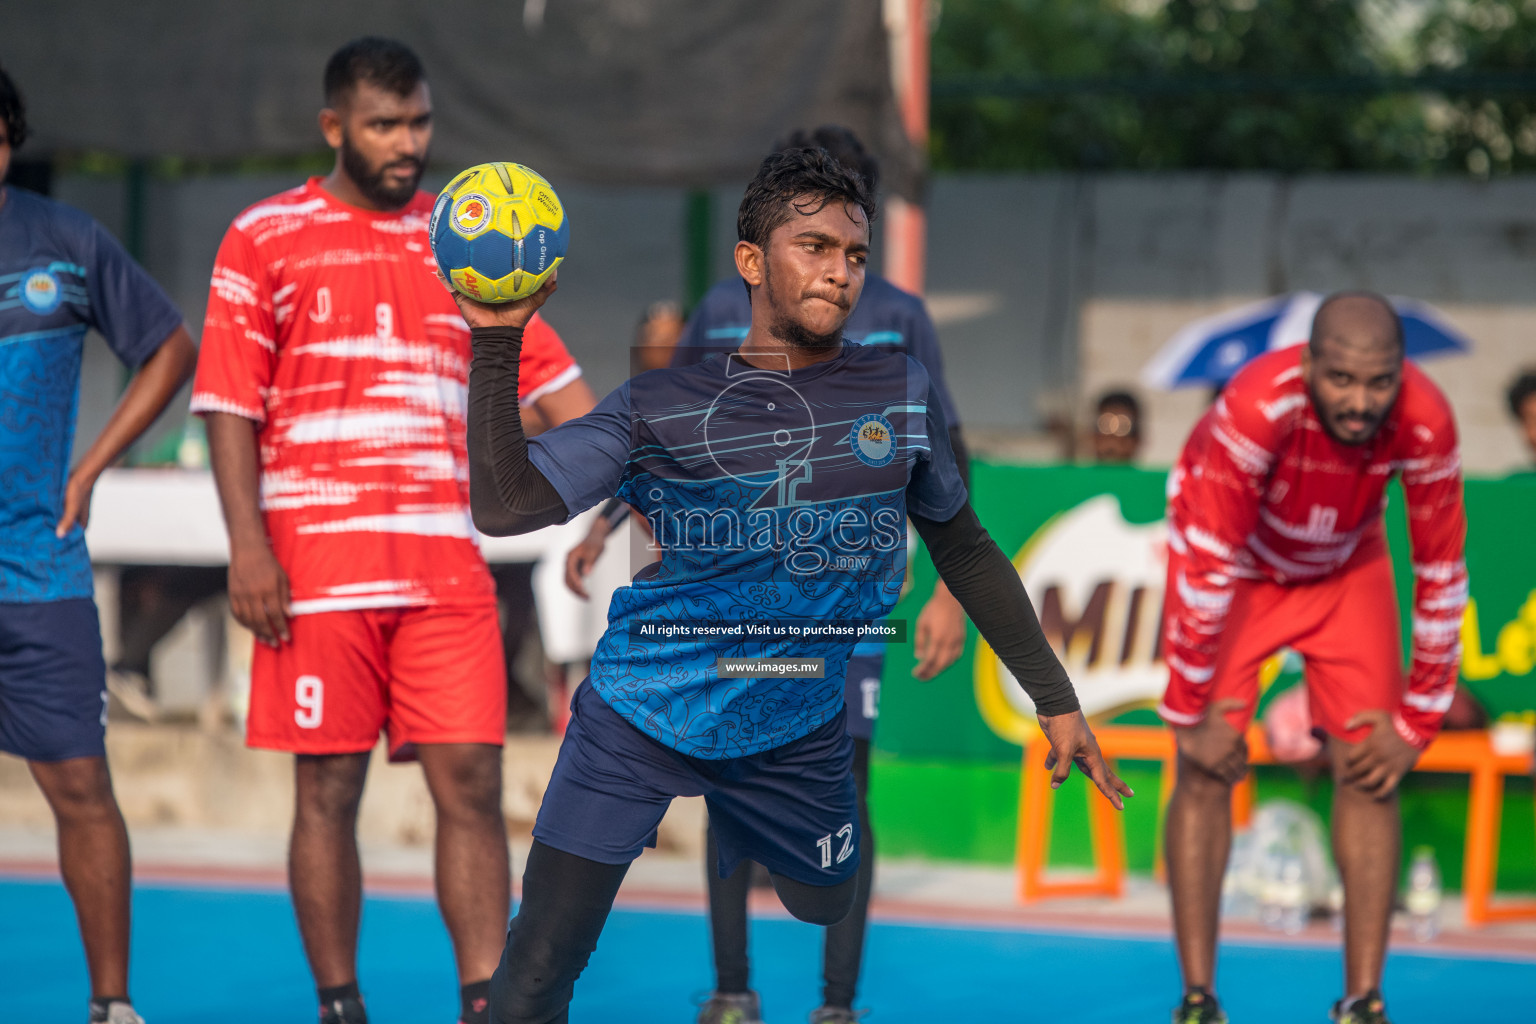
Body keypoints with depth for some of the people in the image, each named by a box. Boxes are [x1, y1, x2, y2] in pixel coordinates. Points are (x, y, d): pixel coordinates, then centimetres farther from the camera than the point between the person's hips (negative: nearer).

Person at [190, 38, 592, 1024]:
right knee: (328, 792, 2)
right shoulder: (266, 239, 3)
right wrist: (248, 545, -9)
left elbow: (553, 381, 12)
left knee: (471, 784, -4)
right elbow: (228, 402, 0)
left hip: (446, 566, 3)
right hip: (315, 566, -2)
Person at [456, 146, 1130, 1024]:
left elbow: (964, 549, 14)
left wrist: (1055, 697, 13)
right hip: (636, 723, -2)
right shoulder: (660, 407, -4)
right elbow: (504, 506, -11)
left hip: (798, 744, 2)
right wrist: (497, 340, -18)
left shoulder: (900, 395, 2)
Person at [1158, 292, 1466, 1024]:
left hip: (1346, 566, 3)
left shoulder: (1424, 421, -31)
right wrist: (1192, 713, -28)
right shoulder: (1256, 409, -40)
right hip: (1236, 559, -2)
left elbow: (1441, 574, -19)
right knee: (1207, 767, -11)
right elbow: (1208, 564, -33)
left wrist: (1415, 723, -15)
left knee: (1369, 768, -7)